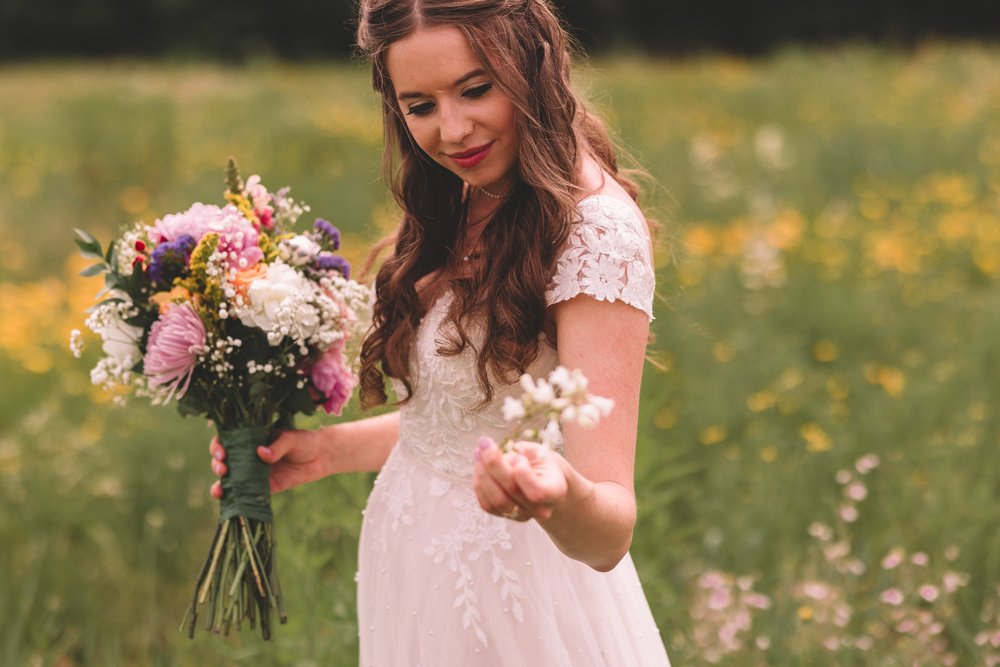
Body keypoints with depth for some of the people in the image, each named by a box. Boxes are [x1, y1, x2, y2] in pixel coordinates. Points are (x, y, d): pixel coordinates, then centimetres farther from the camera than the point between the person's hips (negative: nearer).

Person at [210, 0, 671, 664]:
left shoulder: (598, 232, -22)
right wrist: (330, 447, 2)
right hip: (413, 583, 8)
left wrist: (563, 495, -48)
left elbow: (609, 537, -28)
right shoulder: (459, 213, 3)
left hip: (512, 605, -8)